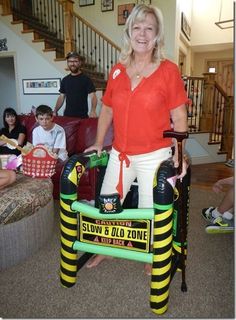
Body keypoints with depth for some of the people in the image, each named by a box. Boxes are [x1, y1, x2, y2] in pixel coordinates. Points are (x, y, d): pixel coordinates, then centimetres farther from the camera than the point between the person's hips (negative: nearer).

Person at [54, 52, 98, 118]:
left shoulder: (86, 79, -4)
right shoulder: (65, 80, 10)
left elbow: (93, 96, -12)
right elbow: (61, 97, 15)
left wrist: (93, 111, -30)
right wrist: (55, 111, 3)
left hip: (82, 116, -4)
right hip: (67, 116, 4)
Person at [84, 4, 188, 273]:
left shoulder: (168, 70, -5)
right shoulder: (117, 71, 5)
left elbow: (179, 116, -5)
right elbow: (107, 110, 12)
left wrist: (179, 153, -13)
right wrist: (99, 144, 10)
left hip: (154, 156, -3)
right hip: (119, 154, 4)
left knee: (150, 212, 10)